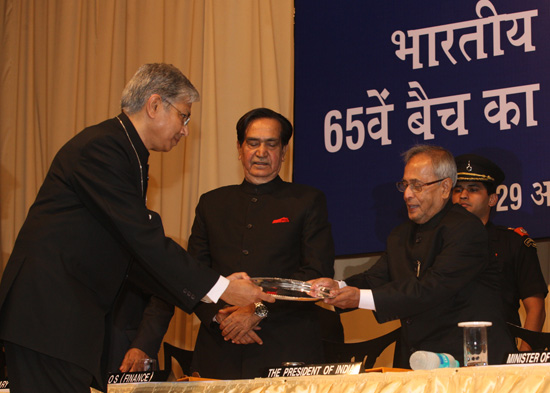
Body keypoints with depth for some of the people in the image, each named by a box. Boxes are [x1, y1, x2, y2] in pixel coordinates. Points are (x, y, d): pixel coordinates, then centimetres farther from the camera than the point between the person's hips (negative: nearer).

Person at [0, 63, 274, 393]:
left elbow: (136, 258, 18)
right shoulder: (100, 147, -13)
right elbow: (144, 240, -18)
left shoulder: (129, 155, 19)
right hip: (48, 313, -10)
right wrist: (219, 288, -14)